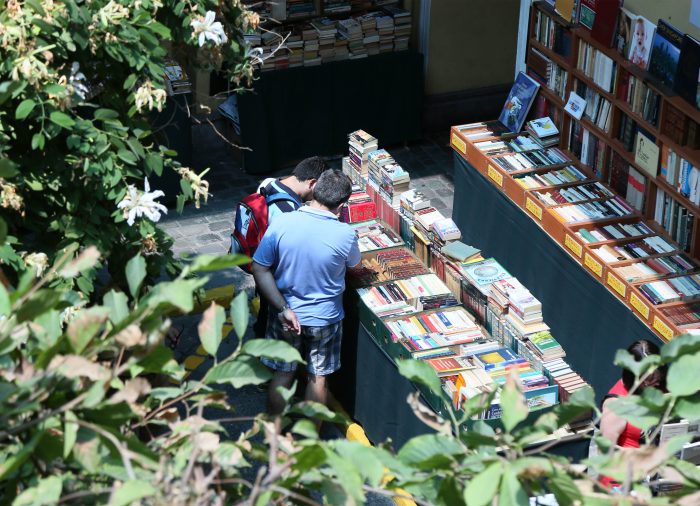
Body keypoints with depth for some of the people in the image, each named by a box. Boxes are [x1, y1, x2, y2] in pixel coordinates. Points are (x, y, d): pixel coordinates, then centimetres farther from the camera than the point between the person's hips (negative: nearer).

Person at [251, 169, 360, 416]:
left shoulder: (281, 224, -19)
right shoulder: (345, 234, -21)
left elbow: (259, 270, -15)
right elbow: (353, 263, 2)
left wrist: (284, 309, -14)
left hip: (286, 315, 1)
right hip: (325, 319, -1)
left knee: (282, 375, 18)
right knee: (318, 378, 18)